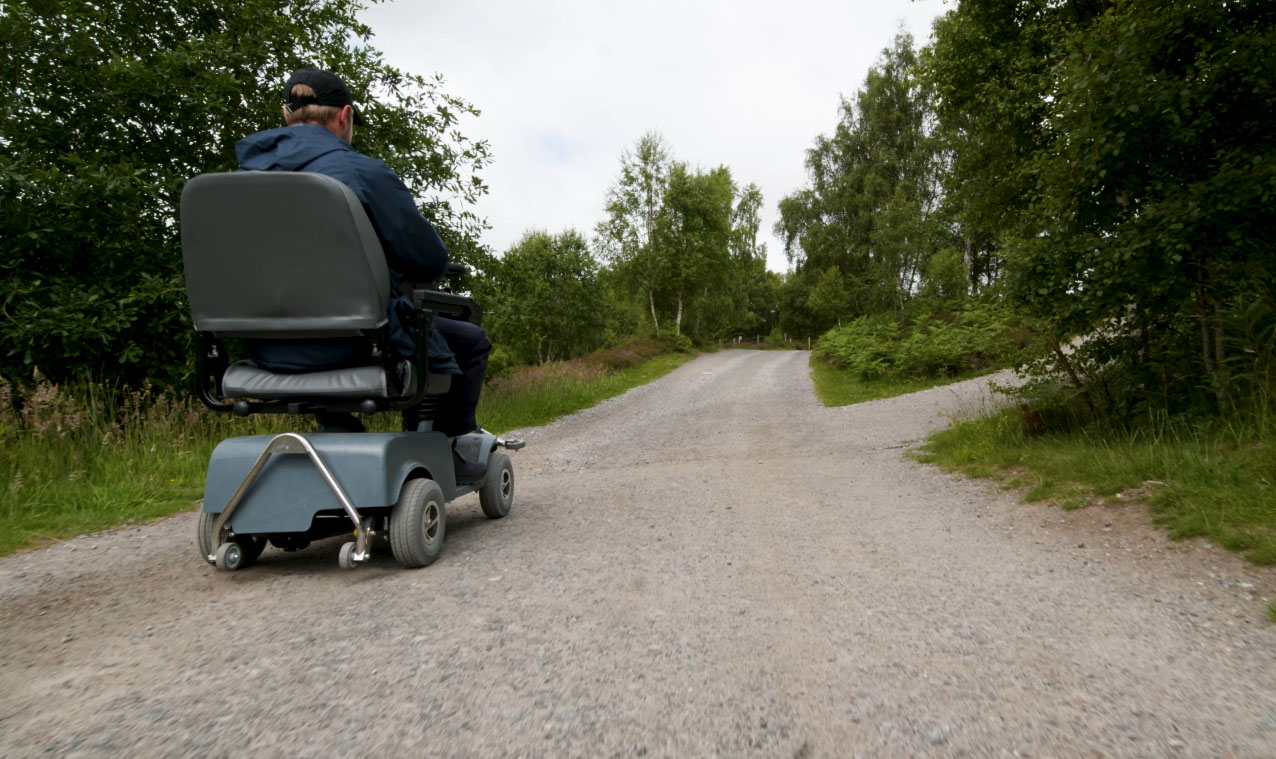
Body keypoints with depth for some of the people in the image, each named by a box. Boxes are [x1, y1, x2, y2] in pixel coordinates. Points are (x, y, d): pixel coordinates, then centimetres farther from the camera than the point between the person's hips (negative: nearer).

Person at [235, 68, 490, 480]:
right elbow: (430, 260, -9)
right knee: (471, 341, 14)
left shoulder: (245, 174, 8)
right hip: (352, 345, -6)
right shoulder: (363, 171, -12)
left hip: (268, 351, 7)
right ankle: (453, 453, 17)